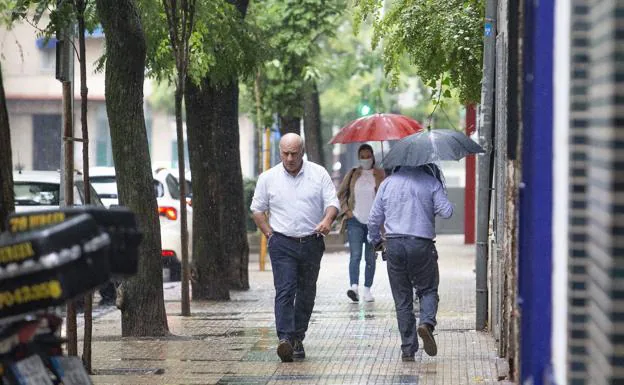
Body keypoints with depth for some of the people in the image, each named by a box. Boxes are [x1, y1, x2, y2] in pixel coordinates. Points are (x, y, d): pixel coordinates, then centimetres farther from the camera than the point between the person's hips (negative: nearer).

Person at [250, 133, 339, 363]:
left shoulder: (318, 174, 2)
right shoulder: (268, 178, 3)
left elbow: (332, 202, 0)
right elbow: (257, 209, 10)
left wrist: (327, 219, -22)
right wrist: (270, 235, 1)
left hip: (312, 243, 2)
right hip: (283, 244, -2)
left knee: (306, 293, 8)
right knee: (284, 290, -15)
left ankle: (298, 338, 20)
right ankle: (285, 339, -25)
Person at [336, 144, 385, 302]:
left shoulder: (380, 175, 4)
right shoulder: (352, 174, 8)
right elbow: (341, 193, 14)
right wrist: (346, 210, 1)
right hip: (355, 220, 0)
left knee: (370, 258, 5)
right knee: (355, 255, -14)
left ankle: (367, 290, 12)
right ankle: (354, 287, -24)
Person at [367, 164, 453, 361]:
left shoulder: (387, 183, 8)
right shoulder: (431, 182, 0)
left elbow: (374, 218, 9)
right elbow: (446, 211, -8)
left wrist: (376, 241, 25)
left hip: (394, 246, 2)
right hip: (421, 245, -2)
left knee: (402, 299, 8)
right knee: (428, 289, 15)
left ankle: (408, 349, 7)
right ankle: (427, 322, -14)